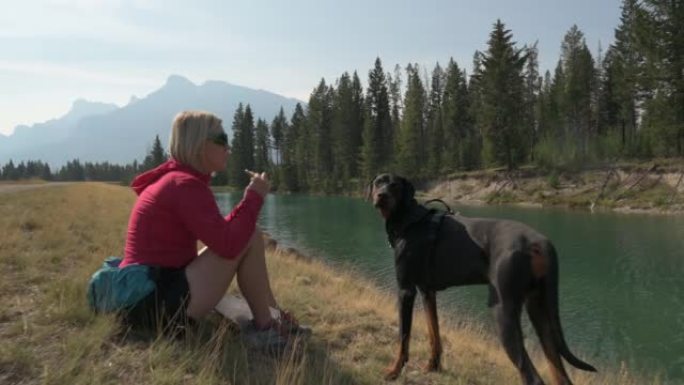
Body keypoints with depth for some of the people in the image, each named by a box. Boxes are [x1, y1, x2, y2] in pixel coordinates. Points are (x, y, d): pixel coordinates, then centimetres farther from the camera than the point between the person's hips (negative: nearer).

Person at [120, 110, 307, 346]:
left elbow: (220, 235, 16)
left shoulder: (172, 180, 15)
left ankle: (268, 317, 13)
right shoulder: (186, 185, -16)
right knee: (250, 238, -13)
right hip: (163, 303, -10)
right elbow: (229, 244, -24)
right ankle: (265, 326, -1)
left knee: (240, 235, 21)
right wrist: (254, 197, -12)